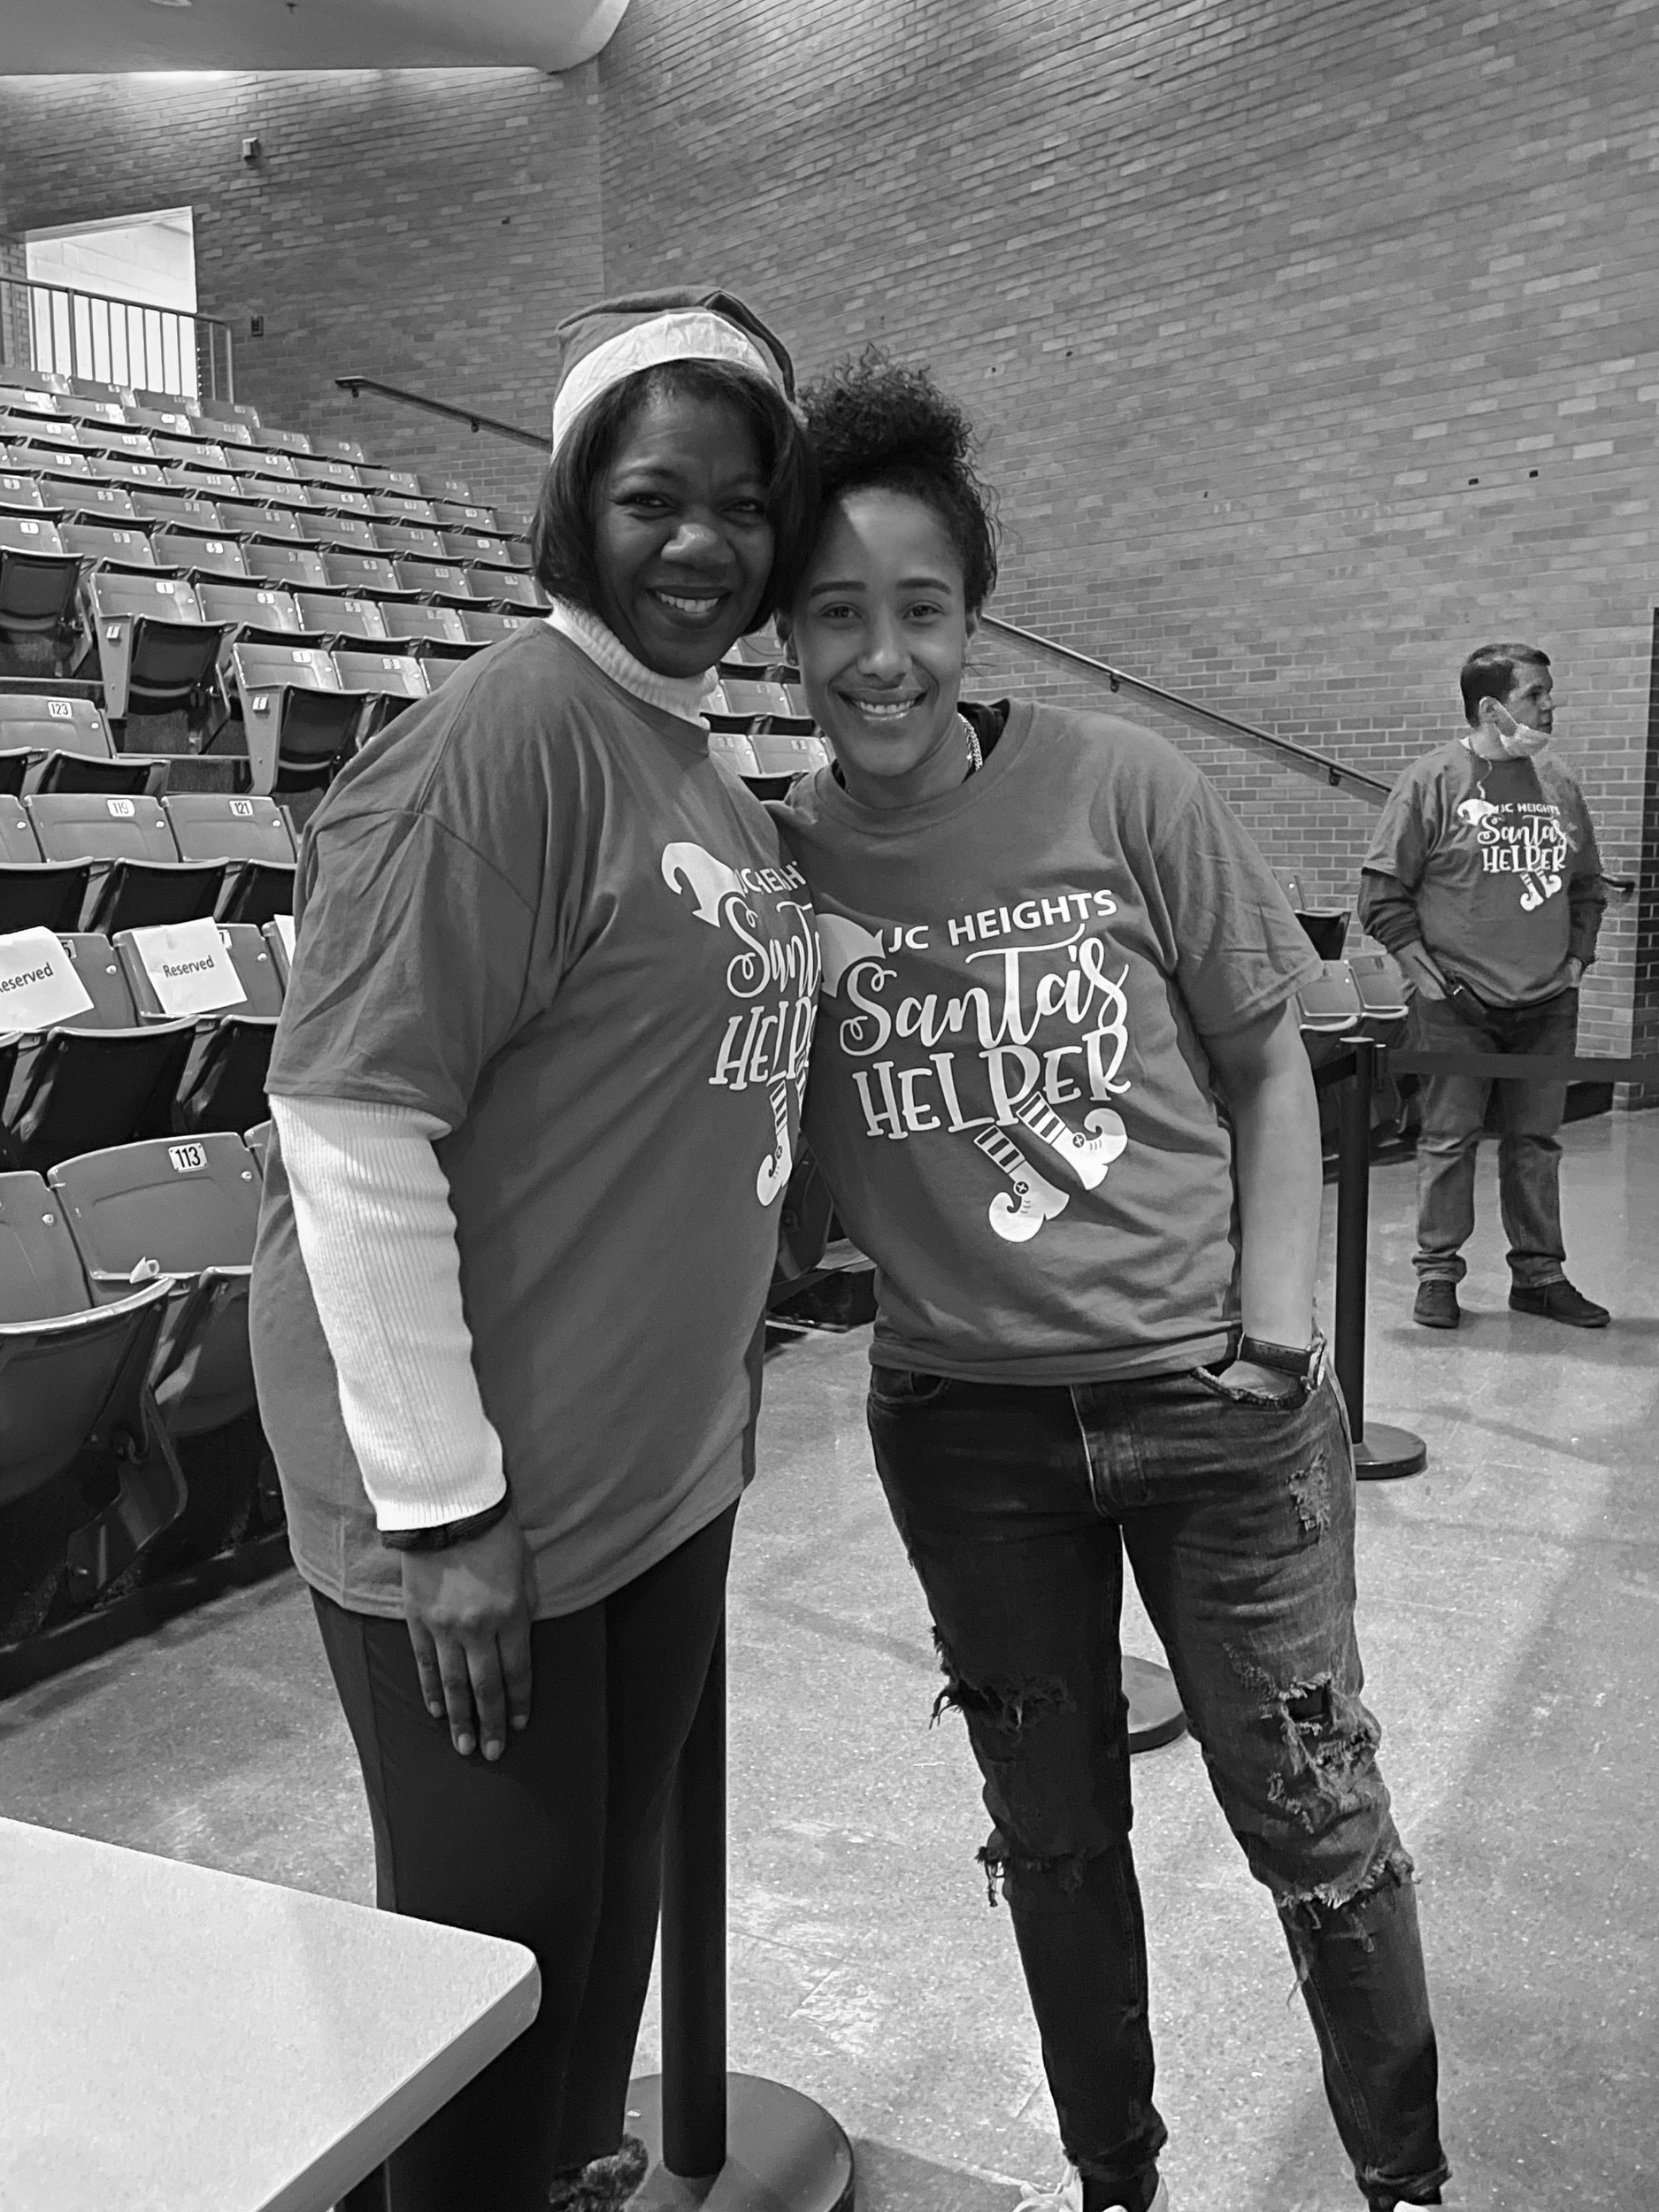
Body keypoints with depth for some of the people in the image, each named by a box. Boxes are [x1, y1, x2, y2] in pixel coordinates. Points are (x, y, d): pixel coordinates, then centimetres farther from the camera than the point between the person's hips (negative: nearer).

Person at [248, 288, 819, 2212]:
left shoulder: (696, 756, 10)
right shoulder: (504, 735, -18)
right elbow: (348, 1126, -22)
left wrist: (717, 1371, 15)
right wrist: (440, 1507, -20)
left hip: (667, 1472, 8)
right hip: (483, 1510, -8)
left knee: (612, 1899, 23)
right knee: (497, 1957, 9)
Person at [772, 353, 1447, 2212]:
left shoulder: (1121, 790, -10)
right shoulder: (771, 857, -6)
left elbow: (1268, 1069, -2)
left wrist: (1277, 1331, -8)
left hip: (1212, 1403, -1)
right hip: (967, 1427, 2)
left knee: (1314, 1823, 10)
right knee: (1053, 1838, 19)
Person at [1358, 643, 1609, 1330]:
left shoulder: (1559, 784, 9)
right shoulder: (1433, 780, -7)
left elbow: (1587, 886, 20)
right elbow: (1382, 888, -6)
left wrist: (1576, 959, 10)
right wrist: (1422, 968, -10)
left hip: (1548, 1004, 5)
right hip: (1459, 1004, -5)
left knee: (1536, 1142, 11)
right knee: (1449, 1139, 1)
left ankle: (1539, 1273, 22)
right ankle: (1437, 1274, 12)